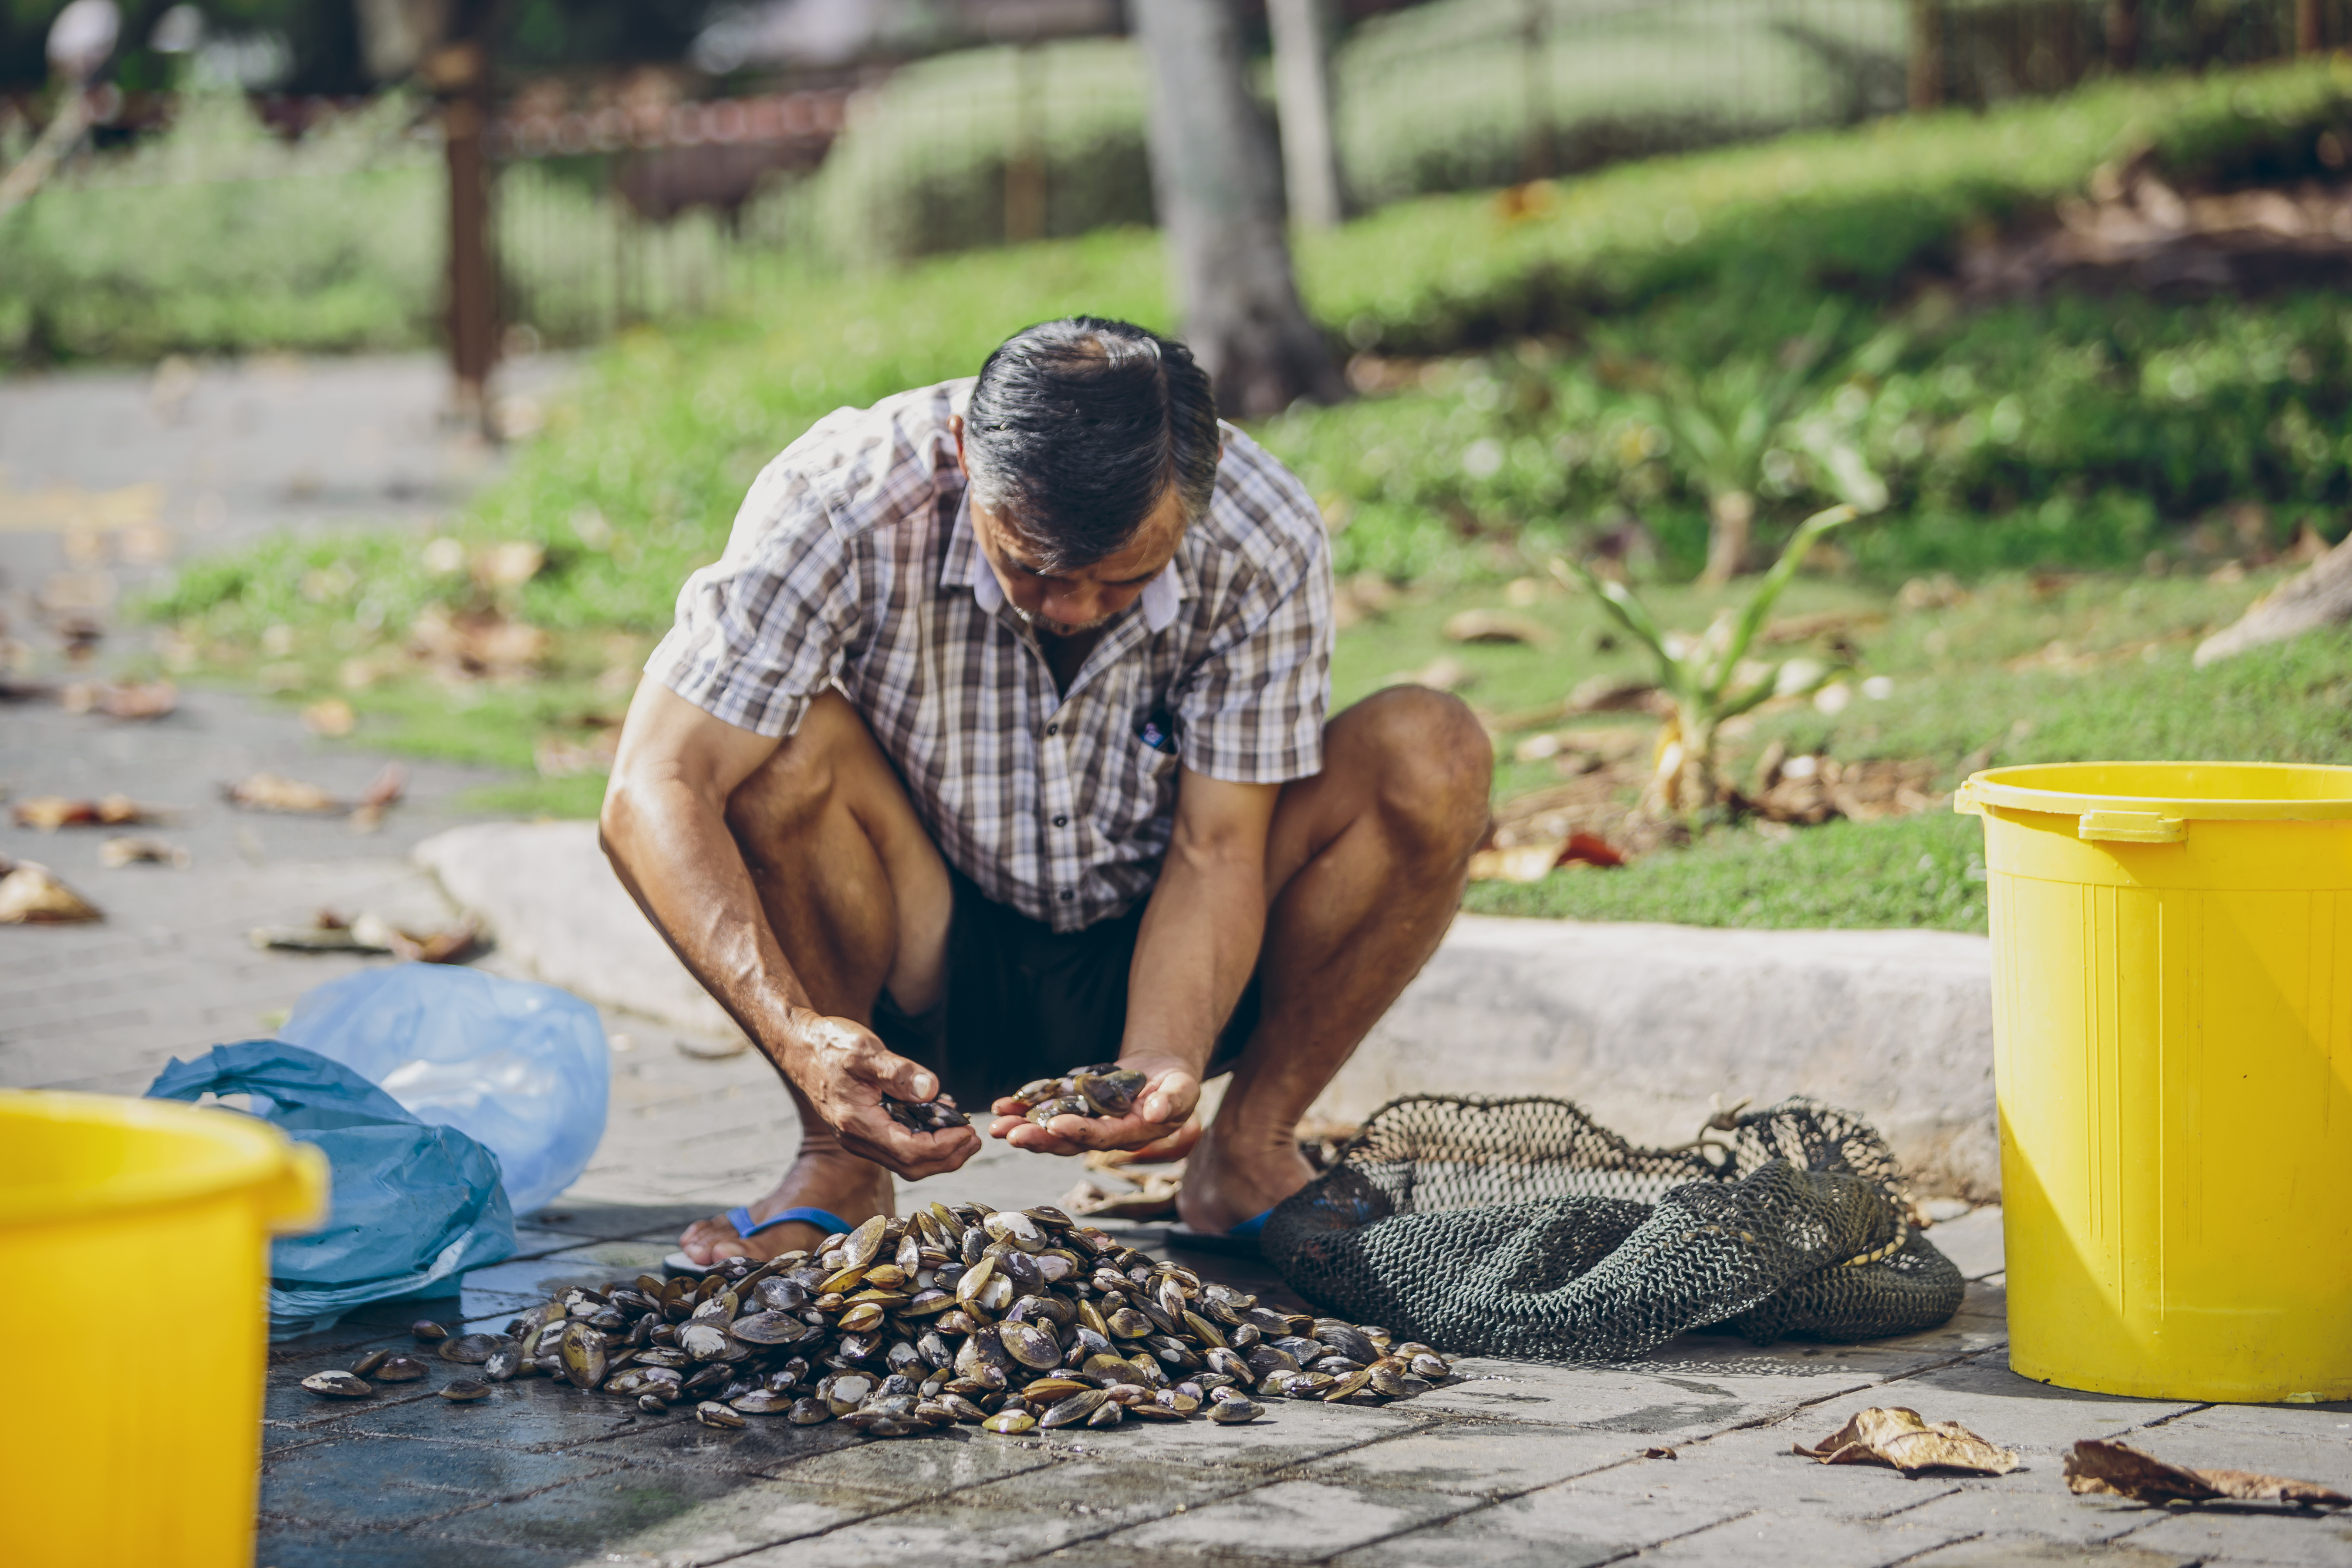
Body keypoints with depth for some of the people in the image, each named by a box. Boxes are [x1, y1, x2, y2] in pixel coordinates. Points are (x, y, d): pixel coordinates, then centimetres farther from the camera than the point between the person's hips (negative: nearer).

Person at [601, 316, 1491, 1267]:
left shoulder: (1265, 541, -21)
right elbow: (651, 795, -30)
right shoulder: (841, 502, -26)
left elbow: (1215, 848, -18)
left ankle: (1248, 1154, -6)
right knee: (782, 740, -31)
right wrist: (796, 1034, -44)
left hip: (1159, 973, 2)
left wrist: (1163, 1063, -37)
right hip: (923, 977, -1)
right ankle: (837, 1165, -12)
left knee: (1432, 758, -22)